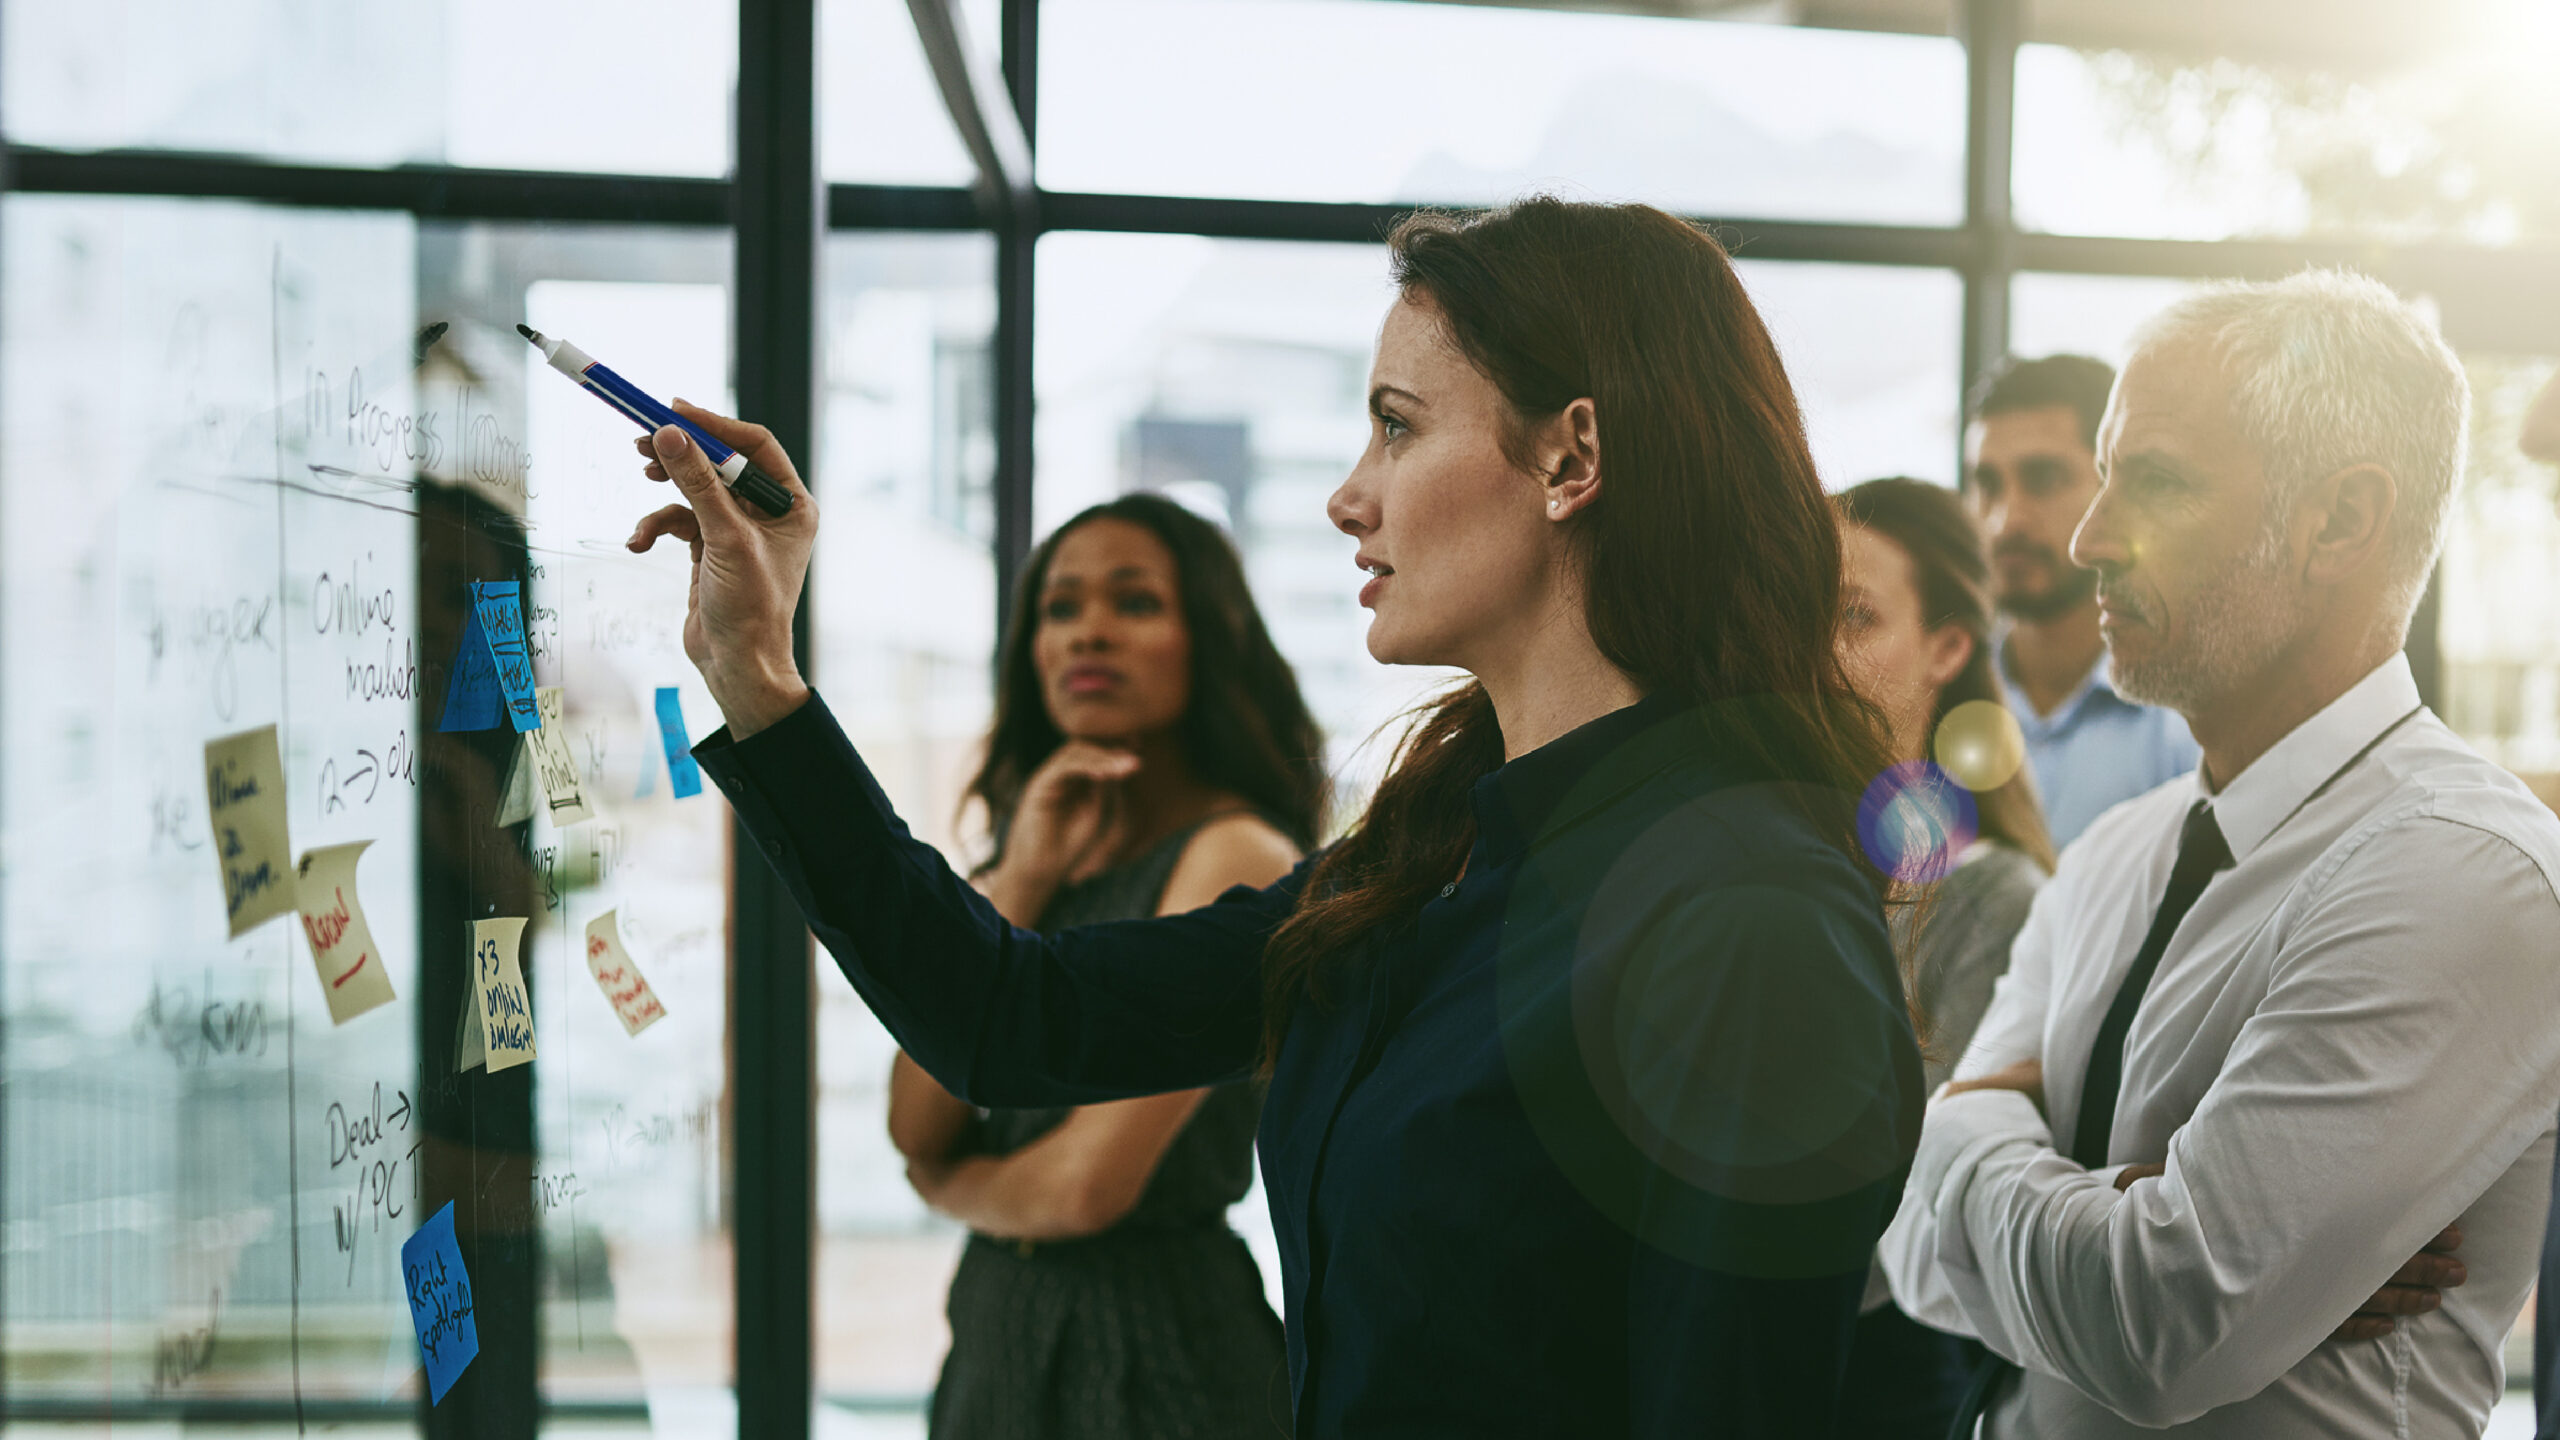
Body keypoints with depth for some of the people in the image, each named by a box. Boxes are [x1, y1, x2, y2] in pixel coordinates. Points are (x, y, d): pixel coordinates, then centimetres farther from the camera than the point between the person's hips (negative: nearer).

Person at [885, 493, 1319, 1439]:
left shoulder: (1236, 855, -14)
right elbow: (916, 1128, -1)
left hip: (1152, 1343, -7)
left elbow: (1089, 1183, -20)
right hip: (1002, 1326, 7)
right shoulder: (1040, 849, 10)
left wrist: (958, 1184, 1)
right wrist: (1019, 883, -7)